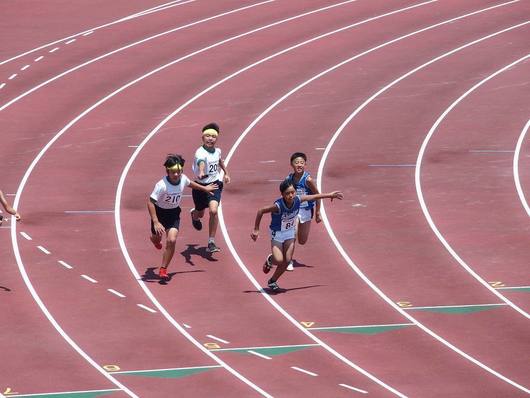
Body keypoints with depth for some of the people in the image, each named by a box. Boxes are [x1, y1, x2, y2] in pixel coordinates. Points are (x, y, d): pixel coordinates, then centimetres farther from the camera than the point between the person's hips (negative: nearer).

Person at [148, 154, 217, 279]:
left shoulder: (183, 179, -18)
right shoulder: (162, 185, -34)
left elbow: (189, 183, 9)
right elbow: (150, 202, -33)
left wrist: (204, 188, 24)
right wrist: (156, 222, -40)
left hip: (173, 213, 2)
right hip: (159, 212, -2)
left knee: (171, 240, -16)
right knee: (157, 238, 21)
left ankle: (163, 269, -2)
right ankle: (155, 239, 64)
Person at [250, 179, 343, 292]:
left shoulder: (298, 200, -19)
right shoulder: (278, 206, -33)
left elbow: (314, 197, -2)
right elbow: (261, 211, -23)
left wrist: (330, 195, 11)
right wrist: (256, 230, -19)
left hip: (290, 233, 4)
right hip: (277, 233, -4)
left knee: (287, 260, -2)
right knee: (279, 260, -18)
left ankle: (272, 281, 18)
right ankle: (270, 261, 19)